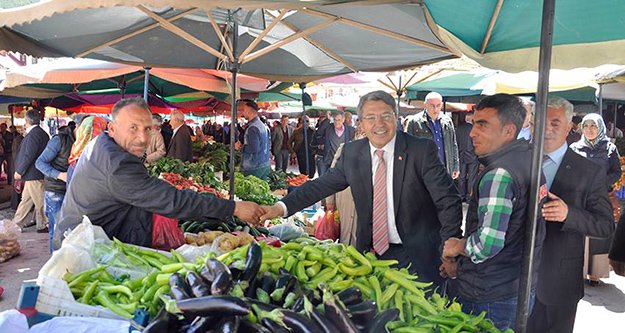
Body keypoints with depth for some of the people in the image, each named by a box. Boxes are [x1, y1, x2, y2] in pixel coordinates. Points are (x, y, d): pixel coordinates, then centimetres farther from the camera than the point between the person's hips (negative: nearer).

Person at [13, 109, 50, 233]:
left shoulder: (33, 134, -17)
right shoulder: (42, 133, 12)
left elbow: (29, 155, -20)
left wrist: (19, 171, -12)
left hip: (34, 174, -10)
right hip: (33, 174, 10)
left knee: (40, 201, -1)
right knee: (26, 199, 16)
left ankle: (43, 225, 8)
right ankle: (16, 224, 25)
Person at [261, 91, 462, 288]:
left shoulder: (422, 150, -11)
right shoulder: (352, 153, 0)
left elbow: (448, 200, -12)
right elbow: (321, 185, 4)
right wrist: (282, 207, -6)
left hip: (418, 255, -2)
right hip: (372, 252, 3)